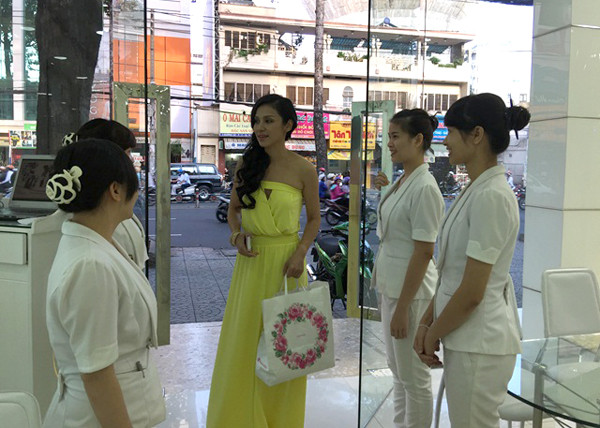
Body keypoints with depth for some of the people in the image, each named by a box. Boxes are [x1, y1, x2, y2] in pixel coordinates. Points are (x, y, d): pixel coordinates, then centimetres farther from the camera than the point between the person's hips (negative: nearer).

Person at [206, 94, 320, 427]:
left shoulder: (303, 170, -5)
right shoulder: (246, 166, 4)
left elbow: (314, 218, 3)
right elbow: (234, 209, 14)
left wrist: (301, 252, -12)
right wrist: (237, 235, -5)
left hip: (286, 261, -3)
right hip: (251, 261, 3)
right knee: (243, 341, 9)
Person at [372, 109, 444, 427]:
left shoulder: (424, 187, -19)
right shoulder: (402, 181, 8)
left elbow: (424, 252, -21)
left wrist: (403, 307, -20)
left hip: (410, 291, -10)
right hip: (390, 286, 10)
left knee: (413, 377, 7)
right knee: (398, 371, 22)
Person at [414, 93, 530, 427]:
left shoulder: (491, 196, -21)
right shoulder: (477, 190, 9)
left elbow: (471, 293, -21)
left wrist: (433, 335, -7)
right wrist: (427, 323, 7)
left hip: (479, 343, -9)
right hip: (467, 337, 9)